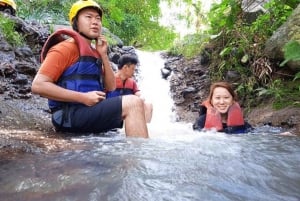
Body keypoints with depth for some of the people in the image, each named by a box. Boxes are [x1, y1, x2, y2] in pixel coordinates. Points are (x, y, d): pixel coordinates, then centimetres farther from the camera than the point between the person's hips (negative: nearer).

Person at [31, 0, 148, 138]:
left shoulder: (94, 52, 18)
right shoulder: (66, 48, -5)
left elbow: (111, 87, 14)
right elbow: (38, 85, -15)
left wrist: (103, 55, 3)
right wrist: (83, 97, -19)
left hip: (90, 111, 9)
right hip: (70, 114, -9)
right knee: (132, 103, -21)